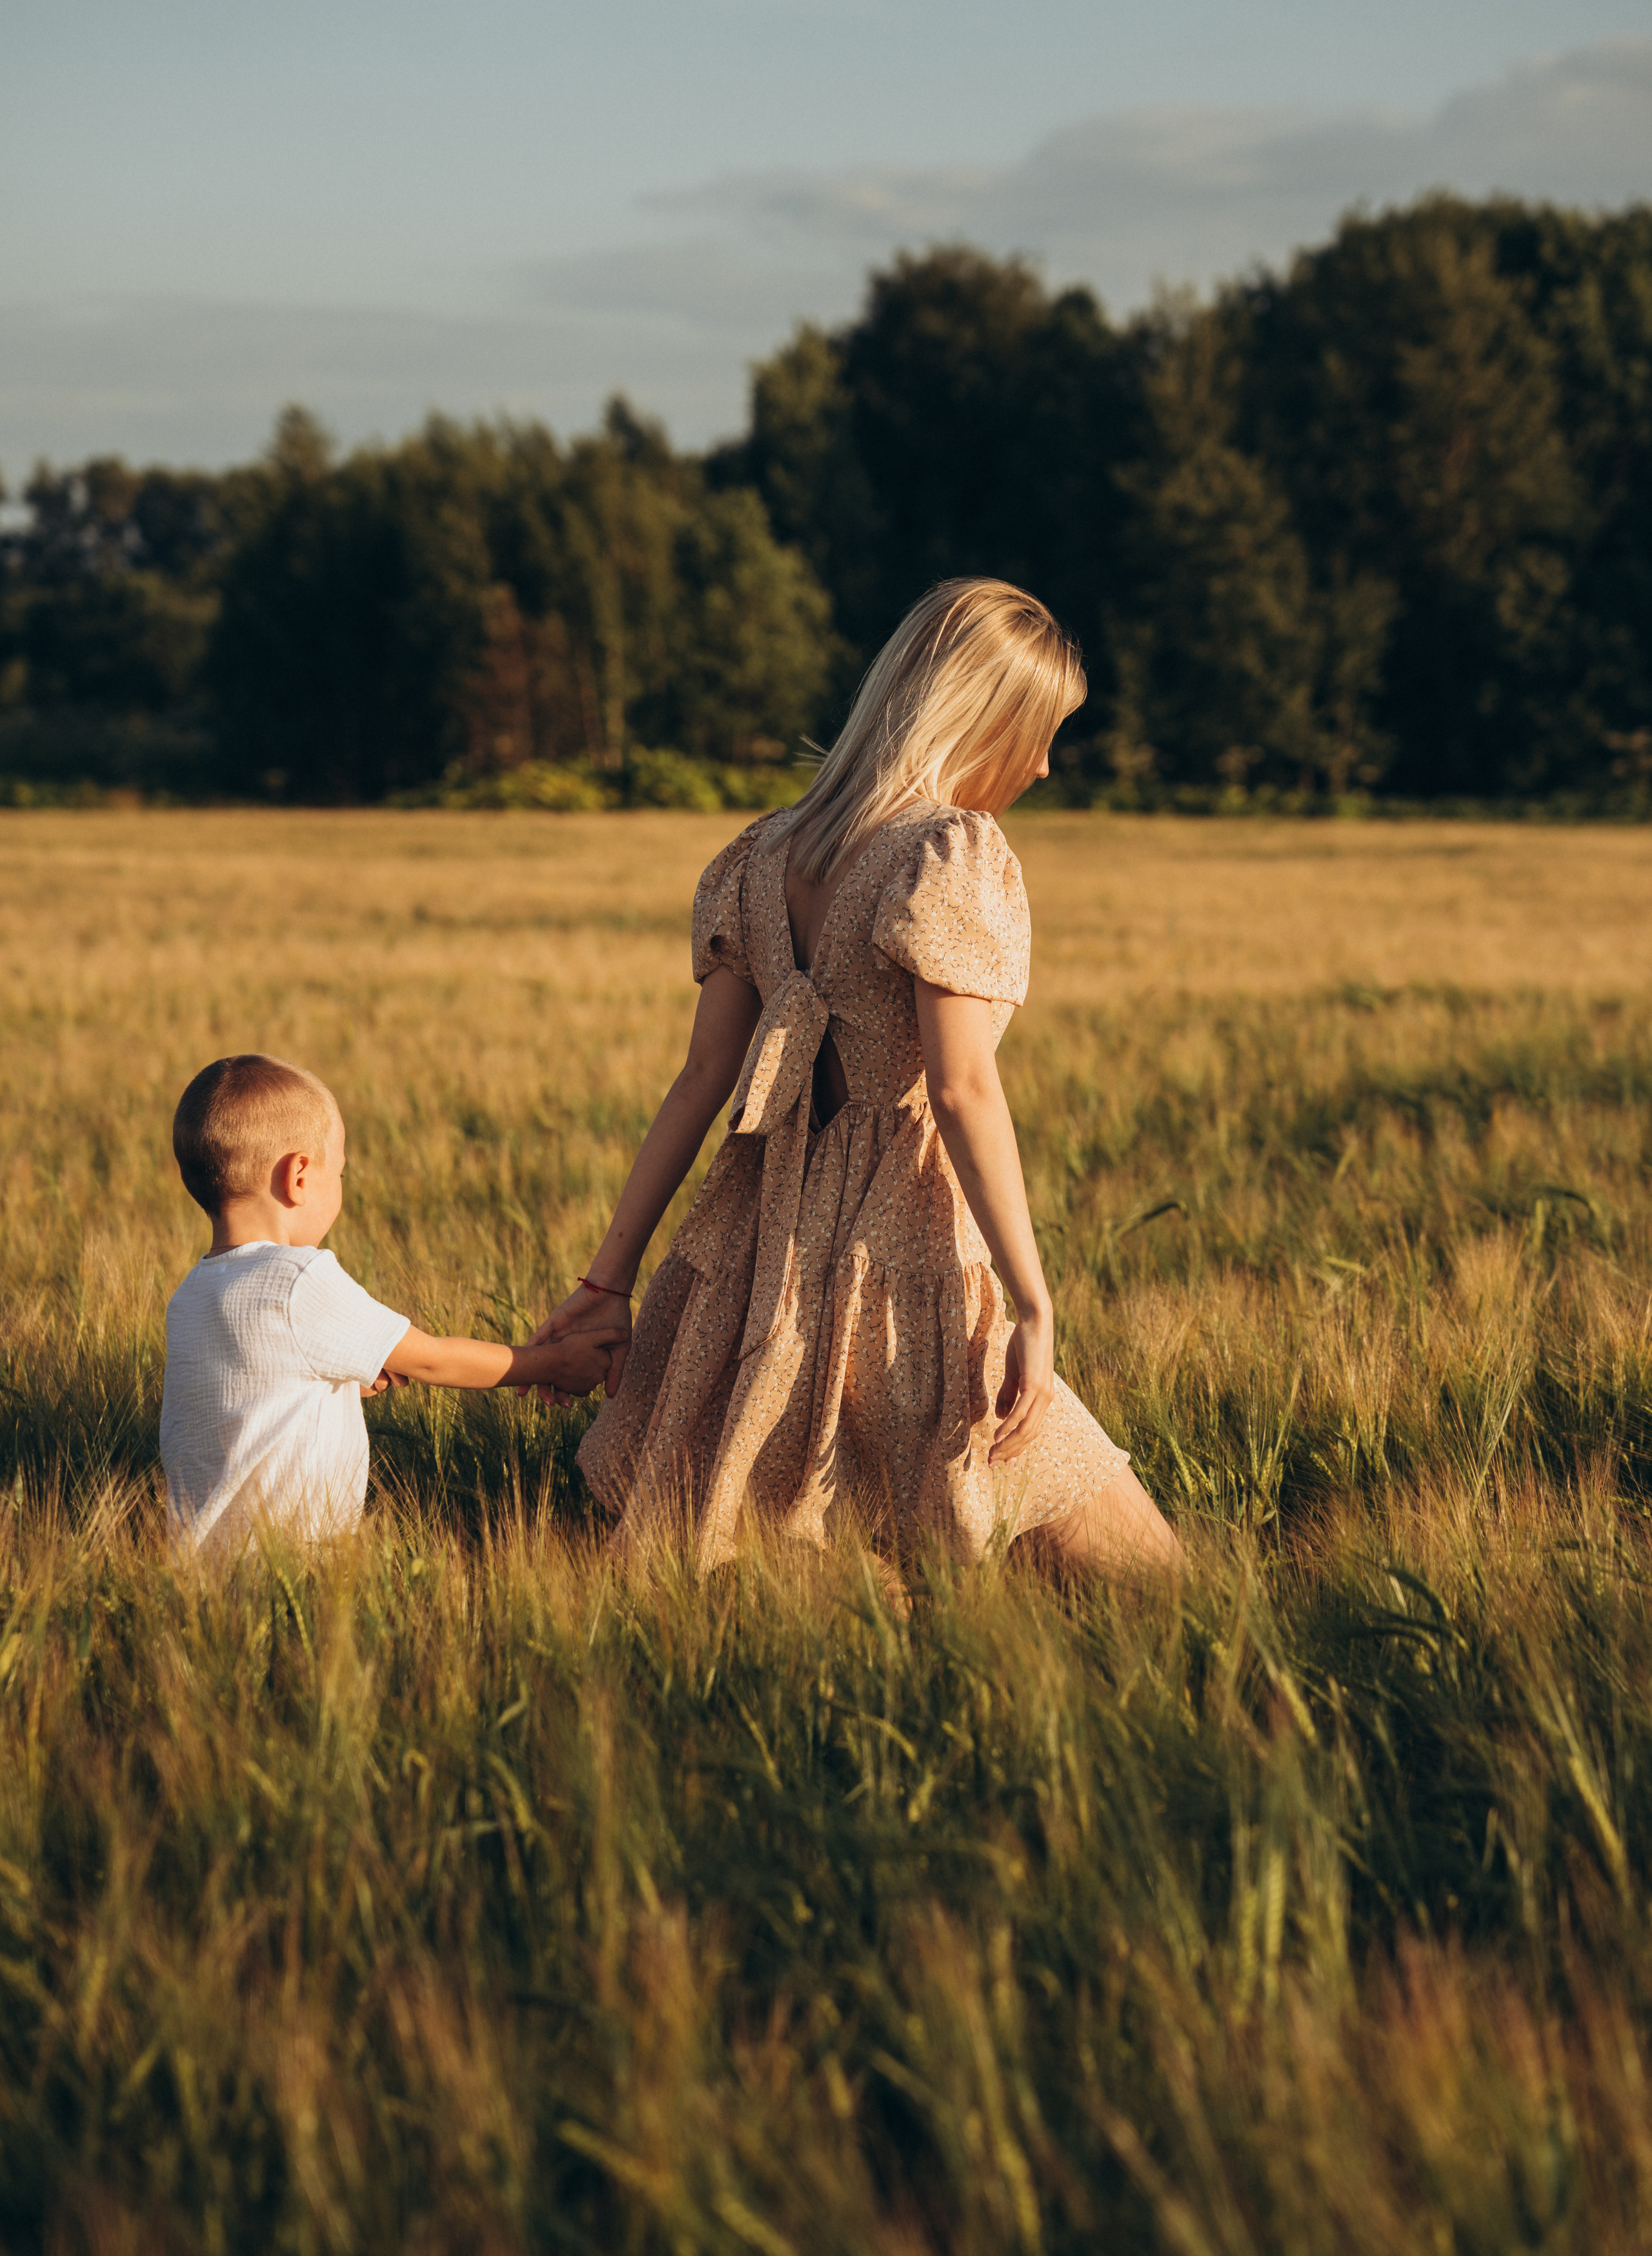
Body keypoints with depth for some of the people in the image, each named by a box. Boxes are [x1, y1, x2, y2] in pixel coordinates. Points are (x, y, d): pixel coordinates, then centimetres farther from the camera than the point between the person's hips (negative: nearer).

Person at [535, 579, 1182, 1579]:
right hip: (905, 1266, -7)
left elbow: (701, 1084, 11)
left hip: (759, 1245, 7)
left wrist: (609, 1279, 12)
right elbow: (963, 1091, -18)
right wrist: (1036, 1307, -18)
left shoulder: (763, 859, 12)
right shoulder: (954, 854, -10)